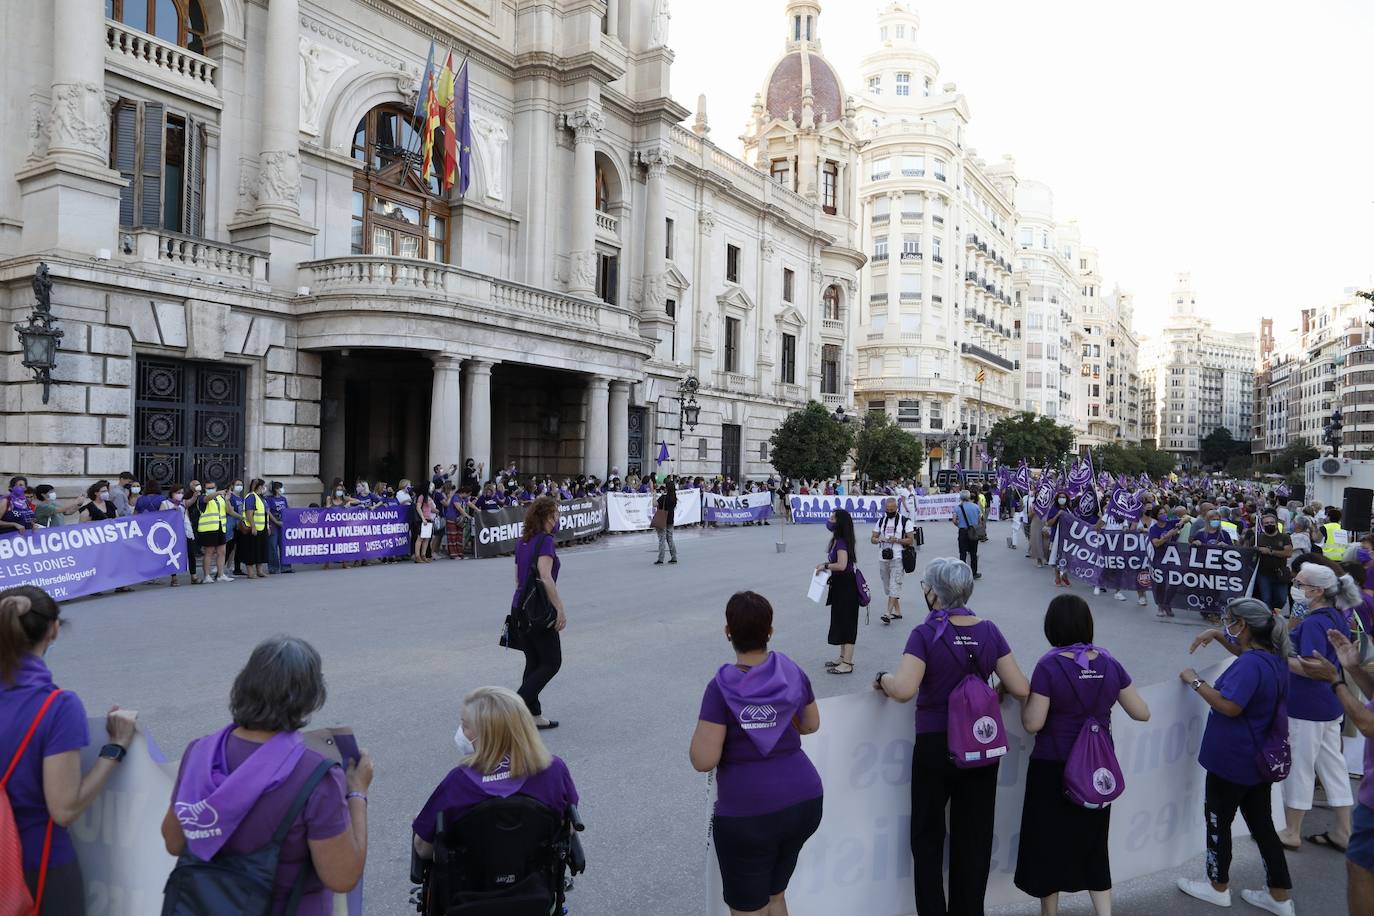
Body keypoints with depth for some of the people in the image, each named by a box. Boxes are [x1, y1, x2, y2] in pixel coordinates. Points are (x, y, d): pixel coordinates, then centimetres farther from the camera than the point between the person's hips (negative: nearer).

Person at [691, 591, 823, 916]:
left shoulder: (722, 687, -16)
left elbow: (703, 761, -17)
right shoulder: (792, 672, 0)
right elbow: (811, 724, 16)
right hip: (804, 801, 6)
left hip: (747, 815, -5)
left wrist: (705, 727, 1)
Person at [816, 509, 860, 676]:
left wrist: (825, 566, -17)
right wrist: (826, 566, 10)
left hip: (846, 587, -10)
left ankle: (847, 664, 2)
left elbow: (841, 565, -32)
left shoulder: (841, 542, -21)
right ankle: (843, 657, 30)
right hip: (840, 586, 10)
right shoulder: (837, 540, 9)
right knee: (840, 621, 18)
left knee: (846, 622, -4)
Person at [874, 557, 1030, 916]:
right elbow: (1020, 689, -5)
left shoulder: (926, 635, -17)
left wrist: (883, 678, -9)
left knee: (927, 836, 14)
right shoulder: (989, 632, -4)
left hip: (935, 746, -4)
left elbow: (904, 690, -29)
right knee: (975, 837, 17)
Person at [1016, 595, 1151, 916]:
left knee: (1049, 844, 12)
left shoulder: (1049, 666, -18)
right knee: (1094, 843, 18)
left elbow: (1033, 724, -17)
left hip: (1054, 769, -4)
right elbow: (1142, 713, 4)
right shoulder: (1110, 664, -4)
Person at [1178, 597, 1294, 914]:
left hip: (1231, 760, -9)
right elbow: (1247, 652, 27)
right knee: (1262, 825, 16)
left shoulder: (1250, 665, -26)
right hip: (1259, 759, 9)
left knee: (1219, 821, 9)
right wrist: (1217, 635, 15)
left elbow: (1230, 706, -33)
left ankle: (1219, 888, 23)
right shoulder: (1273, 656, 5)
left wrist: (1195, 681, -22)